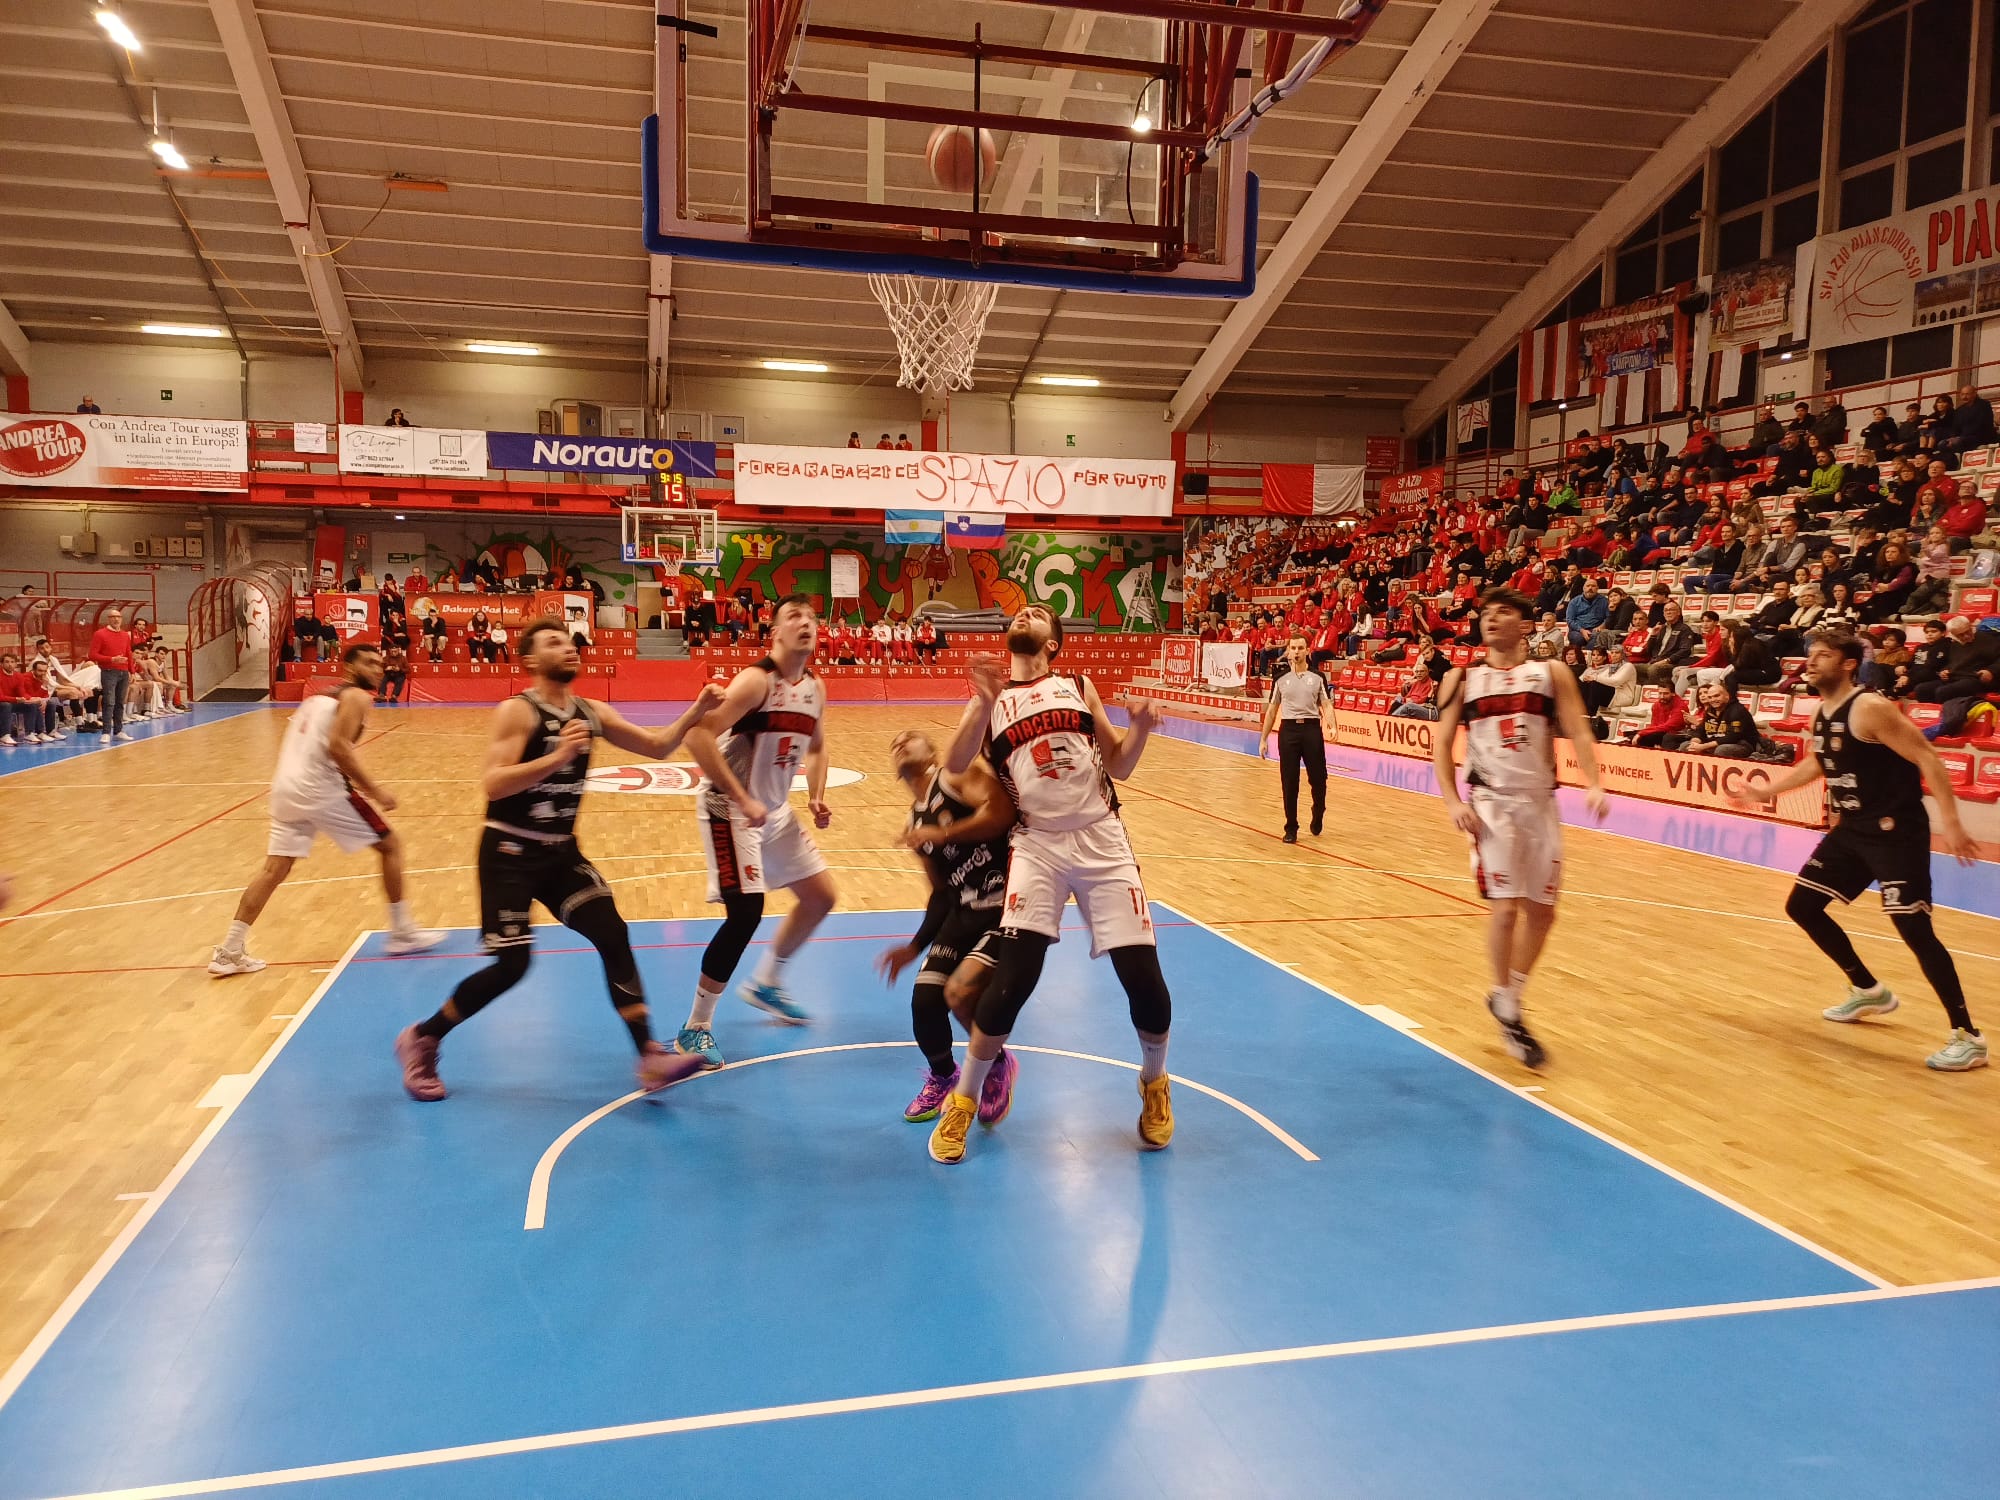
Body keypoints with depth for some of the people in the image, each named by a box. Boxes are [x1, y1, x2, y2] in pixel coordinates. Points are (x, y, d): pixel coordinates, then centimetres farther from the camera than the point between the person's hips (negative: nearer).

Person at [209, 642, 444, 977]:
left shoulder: (318, 697, 24)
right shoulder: (357, 696, -2)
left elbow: (297, 749, 22)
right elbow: (337, 746, -17)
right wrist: (374, 789, -15)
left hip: (286, 788, 8)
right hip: (321, 788, -8)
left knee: (274, 870, 12)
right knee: (390, 845, 6)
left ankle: (228, 952, 9)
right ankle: (402, 933, 10)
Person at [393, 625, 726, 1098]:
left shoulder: (591, 712, 5)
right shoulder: (517, 711, -14)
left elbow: (657, 747, 6)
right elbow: (492, 785, -24)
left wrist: (695, 712, -10)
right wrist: (556, 758, -34)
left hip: (561, 850, 6)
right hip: (510, 851, -6)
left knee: (613, 937, -6)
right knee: (512, 963, -6)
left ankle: (650, 1057, -4)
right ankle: (421, 1039, 18)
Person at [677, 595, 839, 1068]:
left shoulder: (816, 687, 4)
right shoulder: (756, 680, -21)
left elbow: (816, 748, 19)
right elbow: (698, 735, -29)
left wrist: (816, 797, 2)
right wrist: (743, 800, -30)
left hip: (776, 810, 9)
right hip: (729, 808, -9)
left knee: (821, 896, 15)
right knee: (746, 913, -16)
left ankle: (766, 984, 36)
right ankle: (695, 1030, -1)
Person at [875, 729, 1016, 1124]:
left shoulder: (957, 774, -5)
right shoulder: (915, 825, 16)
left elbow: (1002, 812, -23)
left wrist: (942, 834, -21)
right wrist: (915, 947, 16)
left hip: (1010, 903, -7)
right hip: (965, 911, 7)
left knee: (961, 991, -21)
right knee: (925, 998, -1)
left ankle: (995, 1067, 10)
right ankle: (942, 1077, 30)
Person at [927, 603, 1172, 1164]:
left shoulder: (1079, 687, 13)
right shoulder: (991, 700, 10)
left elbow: (1118, 766, 12)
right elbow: (955, 765, -6)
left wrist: (1139, 730, -8)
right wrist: (984, 704, -18)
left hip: (1102, 841, 1)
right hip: (1038, 845, -1)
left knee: (1144, 978, -1)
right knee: (1013, 977, -14)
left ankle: (1155, 1085, 28)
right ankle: (963, 1102, 8)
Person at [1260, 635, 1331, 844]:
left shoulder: (1317, 677, 5)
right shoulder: (1280, 678, 7)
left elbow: (1325, 705, 3)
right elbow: (1272, 710, 12)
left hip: (1312, 729, 0)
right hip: (1288, 729, 0)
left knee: (1318, 779, 1)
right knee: (1289, 783, 0)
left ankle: (1317, 816, 30)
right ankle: (1291, 829, 10)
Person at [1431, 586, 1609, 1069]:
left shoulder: (1552, 673, 5)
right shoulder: (1462, 678, 4)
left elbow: (1578, 733, -2)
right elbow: (1442, 744, 2)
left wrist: (1593, 786, -19)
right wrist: (1453, 802, -11)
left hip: (1541, 803, 2)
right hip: (1491, 802, -2)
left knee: (1541, 911, 9)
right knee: (1506, 906, -9)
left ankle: (1509, 997, 29)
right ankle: (1507, 1010, 10)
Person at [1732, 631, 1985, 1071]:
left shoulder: (1870, 708, -19)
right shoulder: (1820, 713, 7)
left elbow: (1927, 759, -20)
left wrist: (1949, 822, -26)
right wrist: (1766, 791, 26)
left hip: (1895, 831, -9)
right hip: (1851, 829, 9)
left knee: (1914, 929, -14)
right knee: (1801, 906, 13)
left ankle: (1968, 1037, -3)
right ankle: (1869, 991, 30)